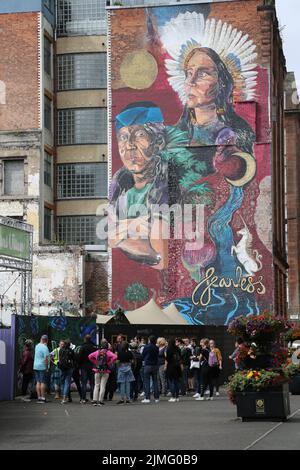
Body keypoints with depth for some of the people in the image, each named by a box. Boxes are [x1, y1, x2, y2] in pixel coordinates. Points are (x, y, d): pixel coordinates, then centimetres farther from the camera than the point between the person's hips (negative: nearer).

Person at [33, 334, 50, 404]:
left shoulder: (37, 346, 10)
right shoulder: (45, 347, -13)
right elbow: (45, 359, -18)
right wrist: (47, 367, -12)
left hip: (36, 366, 7)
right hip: (42, 367, -7)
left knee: (38, 382, 8)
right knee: (43, 382, -5)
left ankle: (39, 398, 8)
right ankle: (43, 398, -6)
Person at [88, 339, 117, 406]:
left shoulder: (97, 352, 3)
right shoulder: (108, 352, -6)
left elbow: (90, 356, 4)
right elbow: (114, 357, -19)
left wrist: (95, 362, 9)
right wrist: (109, 363, -8)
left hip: (97, 371, 2)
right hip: (105, 371, -2)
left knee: (96, 385, 10)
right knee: (102, 386, 1)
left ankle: (95, 400, 3)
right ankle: (100, 401, -2)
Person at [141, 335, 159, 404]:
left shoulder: (146, 347, -8)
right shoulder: (156, 348, 2)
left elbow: (142, 356, 2)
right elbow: (157, 356, 12)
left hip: (147, 365, -4)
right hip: (155, 365, 4)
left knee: (147, 381, -2)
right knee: (155, 381, 8)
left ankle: (147, 398, -8)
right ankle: (156, 398, 8)